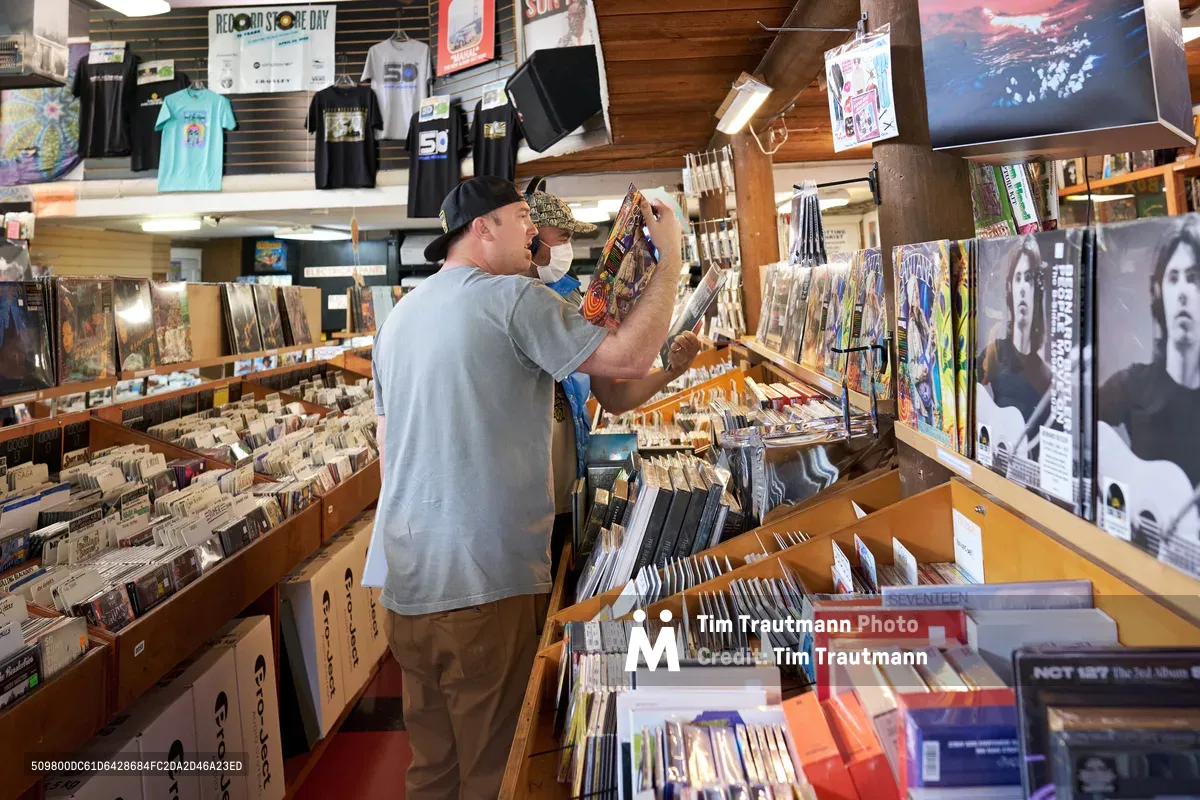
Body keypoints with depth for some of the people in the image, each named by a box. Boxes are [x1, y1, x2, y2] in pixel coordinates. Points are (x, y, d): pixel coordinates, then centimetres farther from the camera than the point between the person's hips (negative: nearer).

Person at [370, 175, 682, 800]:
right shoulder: (512, 298, -10)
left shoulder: (399, 317, 16)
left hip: (406, 582, 8)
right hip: (485, 584, -8)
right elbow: (630, 357, -15)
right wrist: (671, 256, -2)